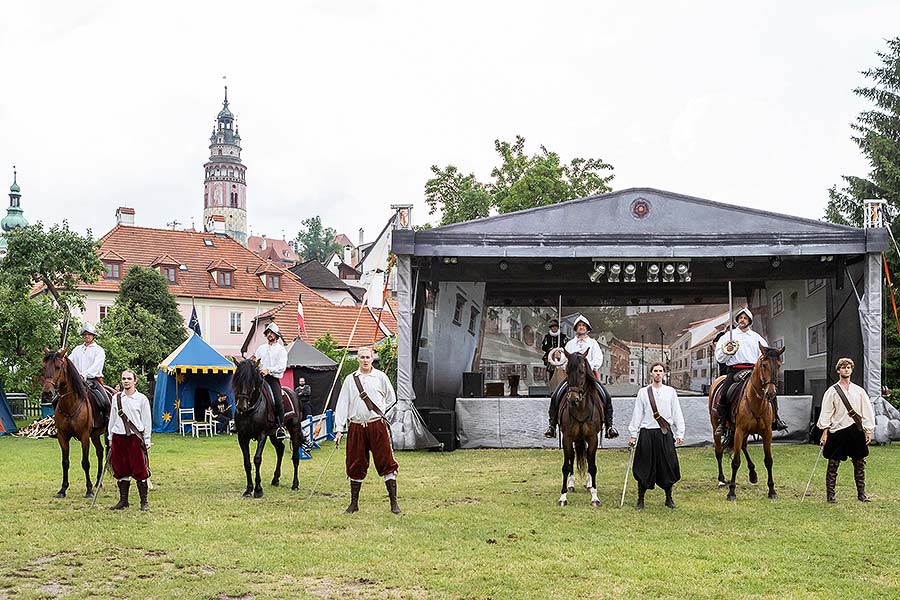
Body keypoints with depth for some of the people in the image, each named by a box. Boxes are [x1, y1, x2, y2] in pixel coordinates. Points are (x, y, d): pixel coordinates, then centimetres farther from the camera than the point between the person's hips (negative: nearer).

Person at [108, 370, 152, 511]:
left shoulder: (142, 399, 0)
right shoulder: (116, 398, 9)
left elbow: (147, 421, 2)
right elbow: (112, 418, 14)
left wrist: (146, 440, -1)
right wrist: (110, 438, 12)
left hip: (135, 437, -3)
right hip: (119, 436, 3)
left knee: (140, 470, -3)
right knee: (121, 470, 8)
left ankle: (144, 502, 3)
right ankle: (123, 501, 17)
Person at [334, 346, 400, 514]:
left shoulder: (380, 377, 3)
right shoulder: (350, 379, 6)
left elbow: (391, 398, 15)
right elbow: (342, 404, 5)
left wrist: (378, 412, 9)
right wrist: (339, 429, -1)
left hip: (377, 426, -2)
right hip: (356, 427, 2)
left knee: (386, 462, -3)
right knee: (355, 465, 7)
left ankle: (393, 502, 2)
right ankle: (354, 503, 19)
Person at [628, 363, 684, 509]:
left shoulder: (670, 392, 8)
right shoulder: (643, 392, 5)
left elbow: (677, 414, 8)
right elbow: (637, 414, 6)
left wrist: (679, 434, 1)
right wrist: (633, 434, 2)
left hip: (665, 433, 1)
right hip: (647, 433, -1)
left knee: (668, 466, 5)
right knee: (644, 468, 2)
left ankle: (669, 498, 20)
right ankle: (640, 500, 13)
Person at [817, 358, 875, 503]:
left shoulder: (859, 391, 11)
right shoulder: (832, 391, 3)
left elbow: (867, 412, 12)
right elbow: (826, 412, 1)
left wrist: (868, 431, 6)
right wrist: (825, 432, -6)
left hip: (856, 431, 3)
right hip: (837, 431, -3)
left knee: (860, 464, 6)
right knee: (833, 464, -2)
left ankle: (861, 493, 17)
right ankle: (830, 494, 5)